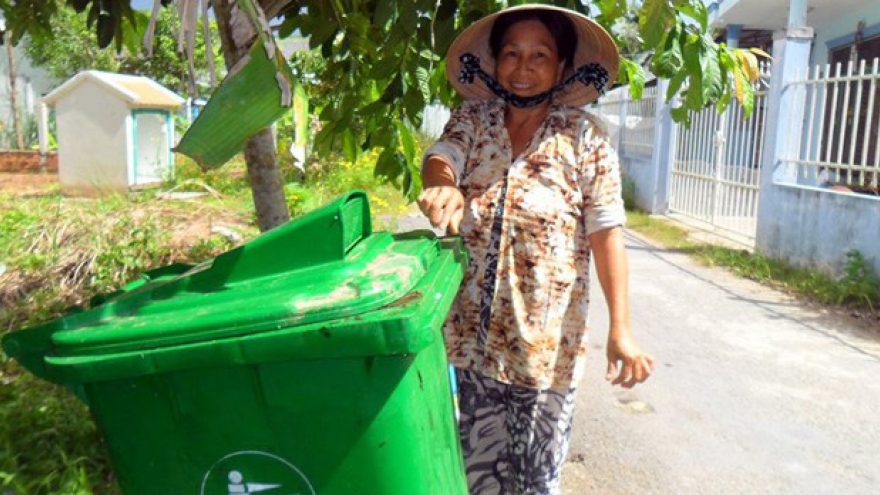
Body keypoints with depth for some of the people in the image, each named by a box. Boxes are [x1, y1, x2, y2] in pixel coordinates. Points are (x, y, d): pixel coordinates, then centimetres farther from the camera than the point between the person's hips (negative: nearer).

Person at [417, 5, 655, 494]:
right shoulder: (471, 119, 7)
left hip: (548, 336, -2)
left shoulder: (583, 135, -1)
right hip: (475, 329, 2)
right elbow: (441, 155, -12)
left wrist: (621, 329, -13)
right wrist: (442, 185, -37)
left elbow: (606, 230, -6)